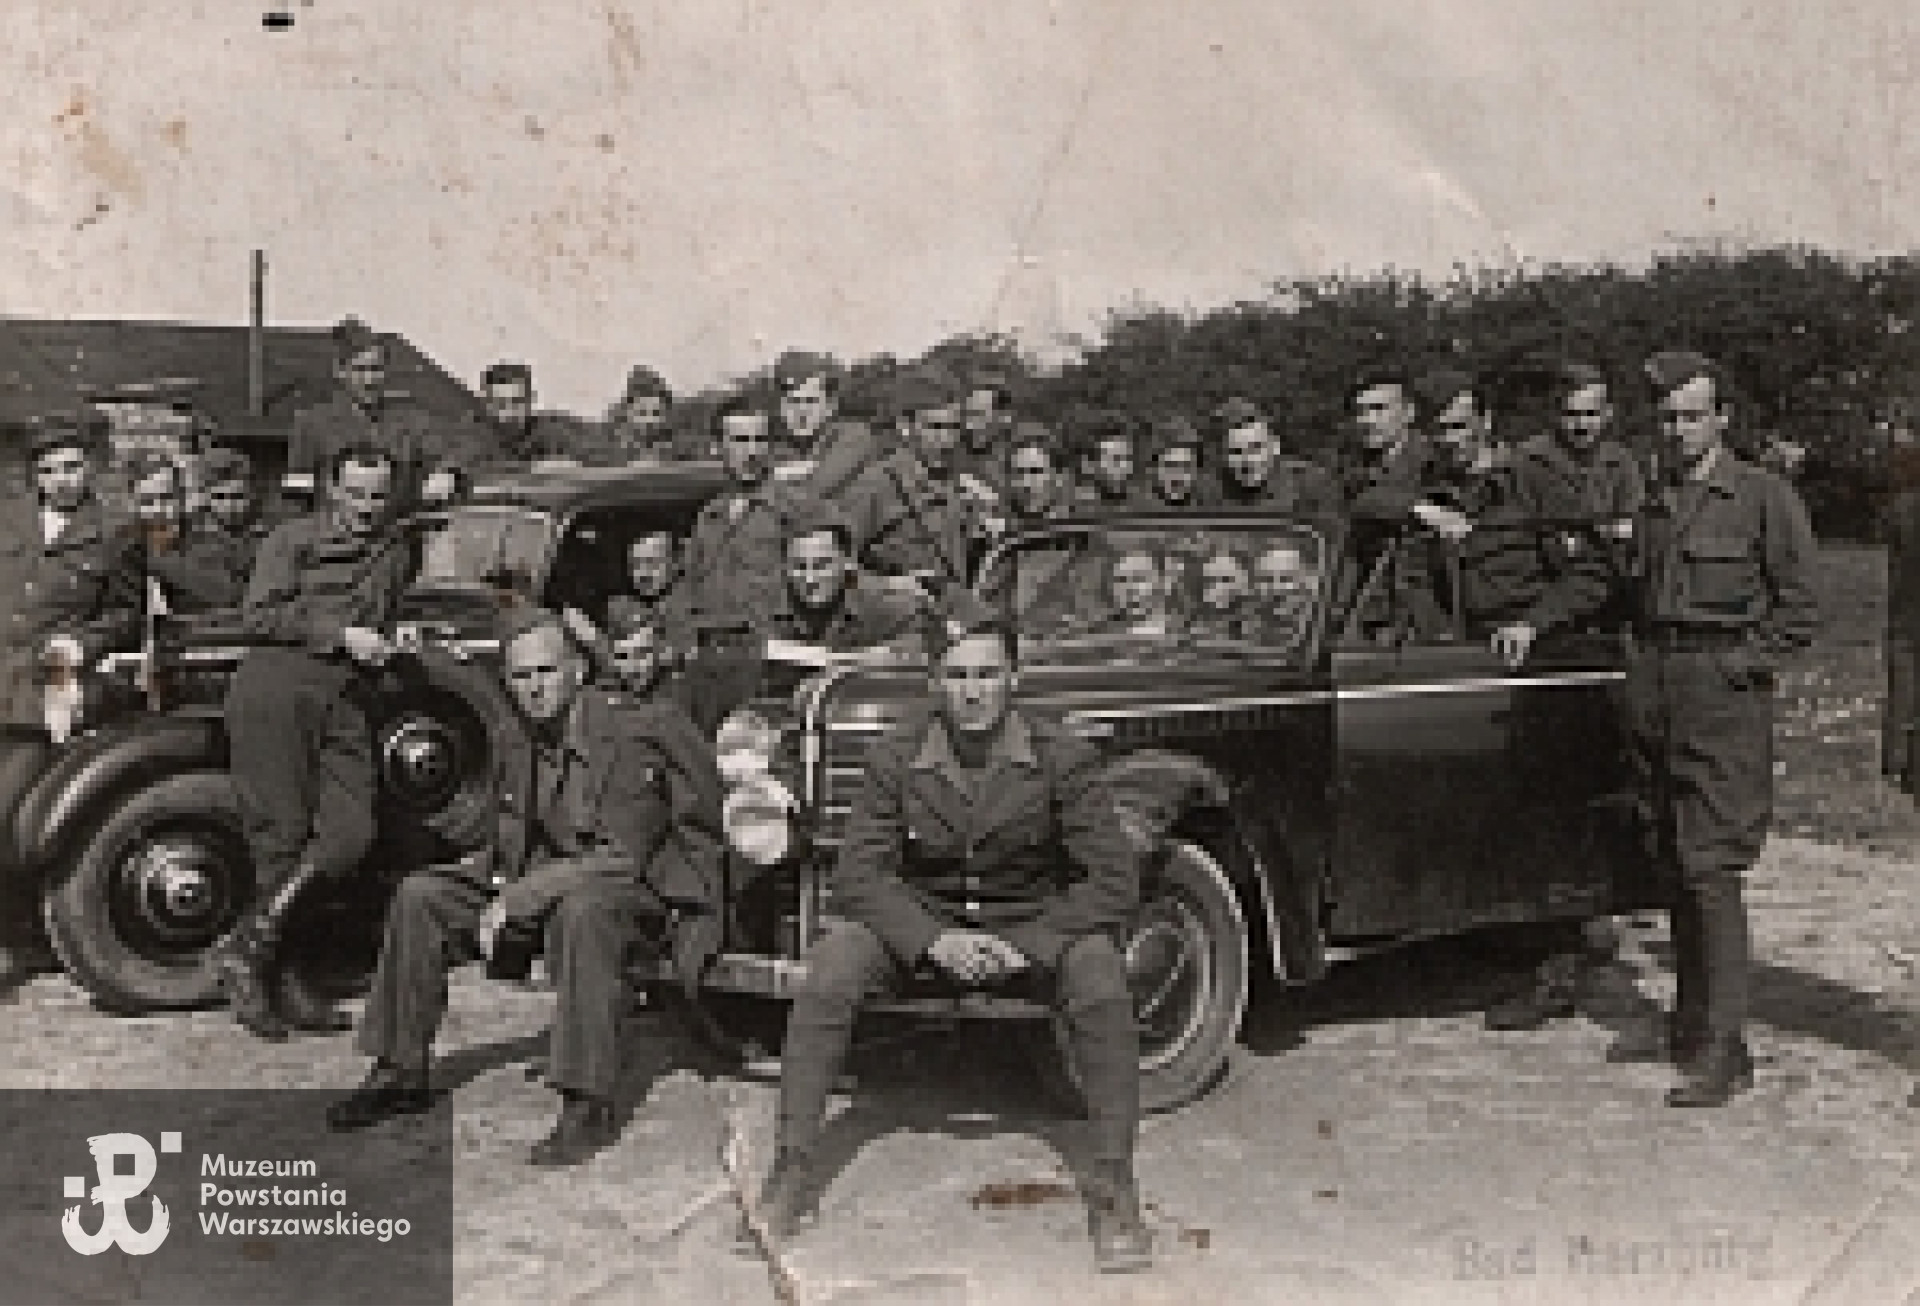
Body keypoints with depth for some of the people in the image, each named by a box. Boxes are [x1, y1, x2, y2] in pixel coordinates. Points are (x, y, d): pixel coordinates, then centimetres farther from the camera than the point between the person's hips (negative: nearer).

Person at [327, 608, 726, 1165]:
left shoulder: (629, 732, -20)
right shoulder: (519, 742, 3)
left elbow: (622, 857, -25)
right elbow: (515, 845, 15)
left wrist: (516, 899, -26)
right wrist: (493, 876, -8)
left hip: (646, 884, -8)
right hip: (549, 880, 8)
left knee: (581, 911, -41)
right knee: (419, 898, -2)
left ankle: (589, 1106, -35)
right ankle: (401, 1073, 8)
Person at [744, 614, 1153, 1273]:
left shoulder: (1062, 757, -14)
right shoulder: (897, 756, -10)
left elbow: (1114, 881, -14)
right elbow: (858, 874, -10)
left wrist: (1025, 947, -24)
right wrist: (935, 941, -26)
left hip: (1034, 927, -1)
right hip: (921, 923, 2)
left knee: (1101, 981, -32)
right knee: (826, 977, -25)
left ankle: (1114, 1188, -21)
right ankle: (791, 1174, -14)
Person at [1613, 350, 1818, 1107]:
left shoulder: (1763, 497, -3)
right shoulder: (1654, 505, 16)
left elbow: (1799, 612, -4)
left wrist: (1739, 666, -10)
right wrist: (1644, 664, 12)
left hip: (1724, 695, -7)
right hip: (1653, 693, 7)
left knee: (1711, 870, -11)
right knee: (1673, 868, 10)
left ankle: (1725, 1052, -9)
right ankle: (1690, 1027, 19)